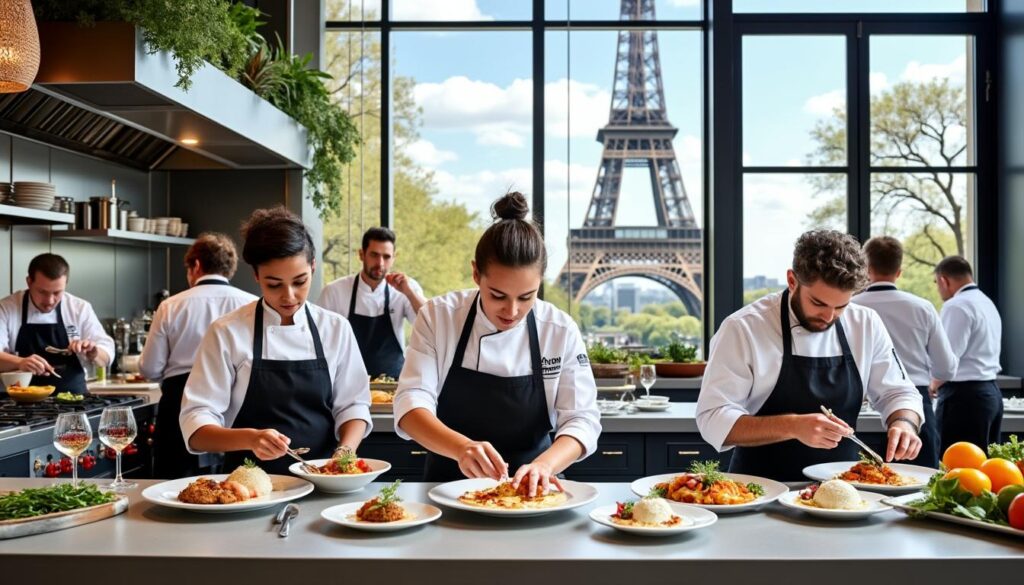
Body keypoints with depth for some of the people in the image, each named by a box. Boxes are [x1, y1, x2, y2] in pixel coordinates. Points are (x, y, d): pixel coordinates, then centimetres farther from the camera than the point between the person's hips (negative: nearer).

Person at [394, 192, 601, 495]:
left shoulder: (561, 331, -6)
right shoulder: (438, 316, -7)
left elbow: (581, 420, -7)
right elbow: (411, 403, -14)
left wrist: (543, 465, -28)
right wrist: (462, 447, -33)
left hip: (528, 492, 1)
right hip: (450, 488, -1)